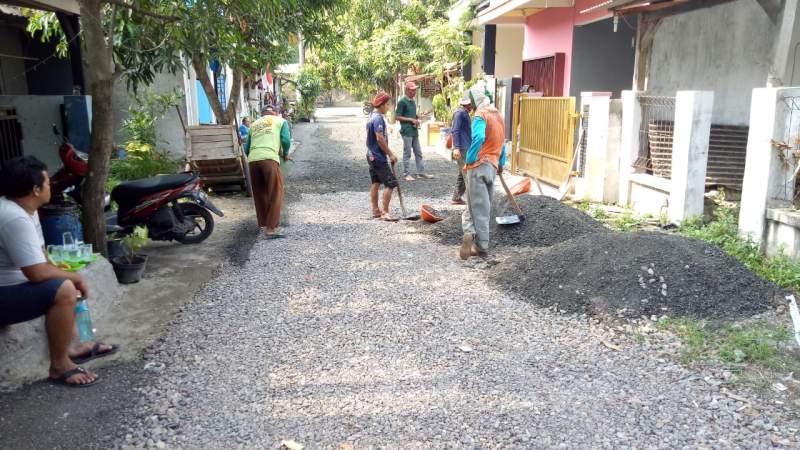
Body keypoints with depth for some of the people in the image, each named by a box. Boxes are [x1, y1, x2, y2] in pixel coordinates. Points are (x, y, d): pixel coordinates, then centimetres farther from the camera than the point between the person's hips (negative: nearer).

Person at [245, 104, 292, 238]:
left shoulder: (254, 124, 27)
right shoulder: (280, 121, 18)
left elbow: (246, 148, 22)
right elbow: (286, 140, 2)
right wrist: (285, 155, 19)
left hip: (252, 160, 4)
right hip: (269, 159, -4)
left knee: (259, 194, 17)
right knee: (275, 194, -1)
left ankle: (263, 224, 26)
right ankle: (271, 228, -8)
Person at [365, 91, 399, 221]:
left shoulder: (372, 115, 13)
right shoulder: (378, 118, -18)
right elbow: (380, 139, -24)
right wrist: (390, 154, -18)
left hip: (371, 155, 10)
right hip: (379, 157, -10)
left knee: (376, 183, 14)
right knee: (391, 183, -9)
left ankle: (375, 210, 20)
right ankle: (385, 212, -9)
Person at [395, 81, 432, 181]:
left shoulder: (413, 101, 15)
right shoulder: (402, 101, -10)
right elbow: (397, 117, -12)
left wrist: (417, 121, 5)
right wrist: (411, 120, -15)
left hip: (414, 131, 8)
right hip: (406, 131, -8)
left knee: (418, 152, 11)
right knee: (407, 153, -2)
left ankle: (421, 172, 17)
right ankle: (407, 174, 5)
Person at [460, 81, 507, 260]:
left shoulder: (481, 115, -12)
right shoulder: (498, 114, 13)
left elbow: (478, 138, -29)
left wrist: (469, 159, -18)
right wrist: (501, 162, 29)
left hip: (479, 165, -7)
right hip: (493, 166, 7)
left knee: (479, 207, -2)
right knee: (485, 206, 13)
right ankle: (480, 243, 16)